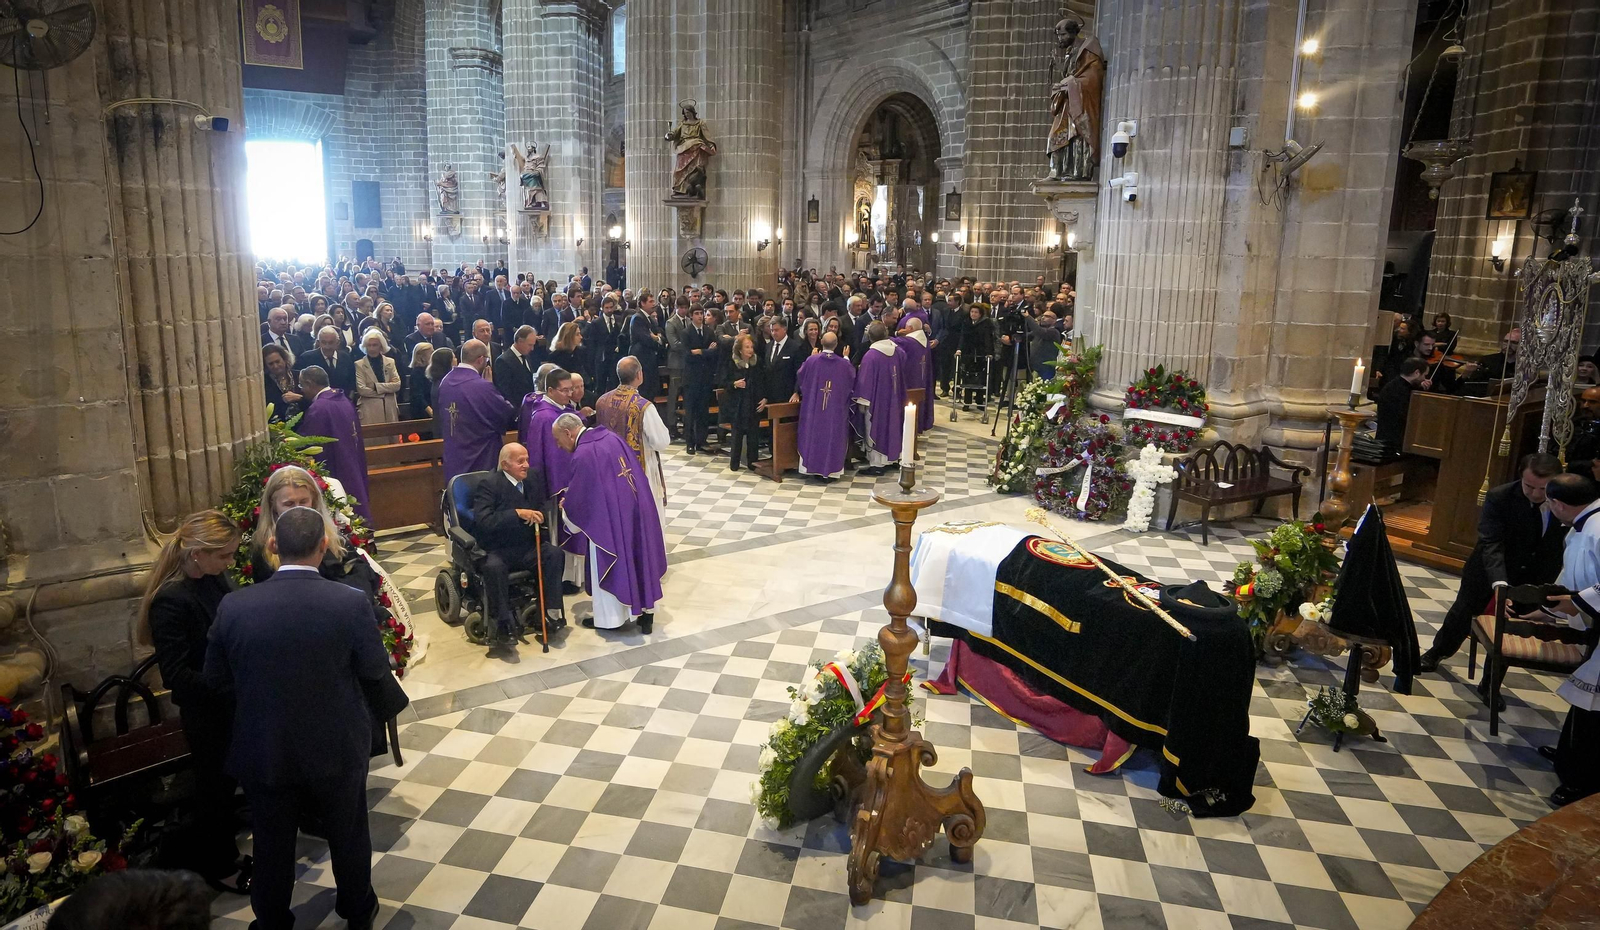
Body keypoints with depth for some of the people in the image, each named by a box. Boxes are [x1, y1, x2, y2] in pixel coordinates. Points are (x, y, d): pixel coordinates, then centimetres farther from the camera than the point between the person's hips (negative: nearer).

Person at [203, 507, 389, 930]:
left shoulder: (234, 605, -16)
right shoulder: (351, 602, -22)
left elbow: (216, 679, -3)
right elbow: (377, 672, -10)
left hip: (264, 752, 1)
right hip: (338, 749, 0)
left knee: (272, 847, 21)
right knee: (348, 836, 23)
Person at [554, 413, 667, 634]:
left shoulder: (583, 454, -17)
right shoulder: (611, 436, 6)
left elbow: (577, 498, -9)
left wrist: (566, 510, 13)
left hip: (610, 518, -8)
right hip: (637, 509, 8)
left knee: (610, 566, 8)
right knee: (639, 559, 15)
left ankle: (609, 618, 21)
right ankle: (646, 612, 24)